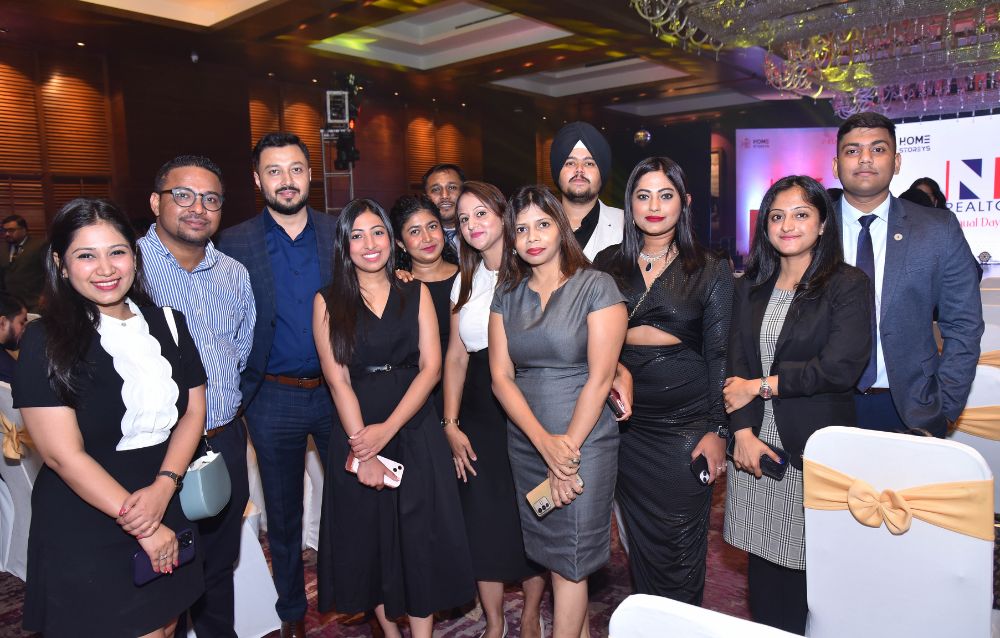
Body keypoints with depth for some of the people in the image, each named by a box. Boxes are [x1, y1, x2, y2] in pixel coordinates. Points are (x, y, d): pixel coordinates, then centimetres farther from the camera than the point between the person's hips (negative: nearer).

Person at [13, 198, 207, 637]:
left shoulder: (167, 322, 3)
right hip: (84, 534, -4)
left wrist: (163, 488, -13)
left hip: (168, 512, 5)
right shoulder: (46, 341, -11)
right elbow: (63, 454, -15)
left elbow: (194, 409, 2)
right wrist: (138, 524, -16)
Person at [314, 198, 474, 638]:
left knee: (420, 539, 3)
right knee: (368, 539, 10)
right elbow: (337, 379, -6)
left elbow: (430, 367, -4)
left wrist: (387, 429, -14)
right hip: (357, 436, 0)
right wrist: (362, 445, -14)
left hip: (415, 432, 0)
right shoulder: (328, 301, 2)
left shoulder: (415, 293, 4)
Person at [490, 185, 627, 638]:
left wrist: (568, 448, -12)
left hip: (584, 441, -4)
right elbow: (501, 376, 0)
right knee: (551, 554, 14)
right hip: (526, 443, 5)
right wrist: (544, 442, -12)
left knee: (569, 559, 3)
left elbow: (599, 378, -11)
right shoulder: (507, 295, 6)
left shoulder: (596, 286, -7)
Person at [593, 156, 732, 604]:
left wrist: (717, 430, -7)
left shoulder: (711, 270, 0)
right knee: (639, 537, 12)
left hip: (686, 423, -2)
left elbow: (719, 355, -2)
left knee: (681, 542, 5)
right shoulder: (607, 264, 6)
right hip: (625, 421, 2)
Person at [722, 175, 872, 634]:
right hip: (755, 442, 4)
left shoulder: (848, 285, -2)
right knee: (762, 562, 10)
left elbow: (839, 368, -14)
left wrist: (761, 386, -9)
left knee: (804, 561, 3)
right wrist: (743, 432, -8)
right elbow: (737, 364, 4)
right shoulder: (750, 288, 11)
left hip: (815, 446, -4)